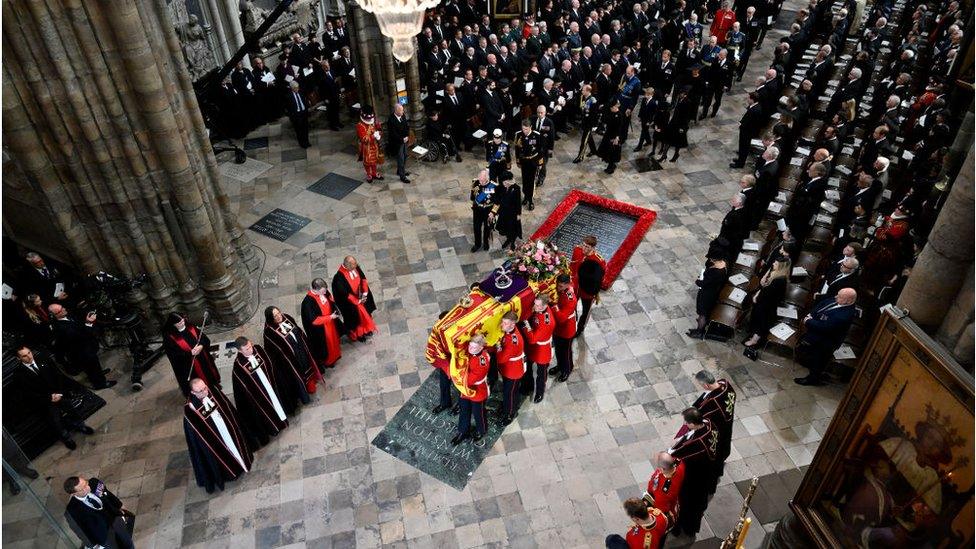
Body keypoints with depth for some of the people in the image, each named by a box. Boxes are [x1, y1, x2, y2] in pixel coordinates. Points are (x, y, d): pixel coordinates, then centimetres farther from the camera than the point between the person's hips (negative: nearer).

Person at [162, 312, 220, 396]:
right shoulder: (169, 337, -19)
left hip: (203, 358, 5)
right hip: (188, 364, -5)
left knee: (209, 373, 26)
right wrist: (190, 353, -28)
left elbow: (205, 338, -2)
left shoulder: (190, 327, -5)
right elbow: (175, 355, -20)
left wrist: (201, 346, -22)